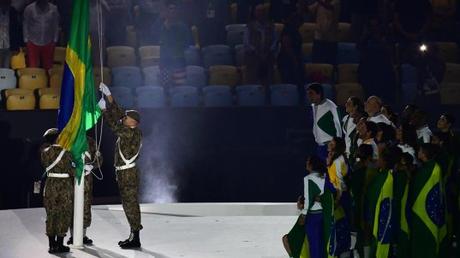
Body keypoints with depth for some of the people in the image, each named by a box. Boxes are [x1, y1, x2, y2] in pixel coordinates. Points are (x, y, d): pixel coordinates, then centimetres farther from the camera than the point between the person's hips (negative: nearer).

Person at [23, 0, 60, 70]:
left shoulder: (53, 9, -6)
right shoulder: (29, 9, -10)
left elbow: (56, 26, 3)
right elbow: (25, 25, -2)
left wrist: (55, 40, 3)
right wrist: (26, 40, -3)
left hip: (48, 43, 1)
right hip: (33, 43, -1)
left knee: (47, 67, 7)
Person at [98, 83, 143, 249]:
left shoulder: (133, 133, -14)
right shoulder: (129, 132, 11)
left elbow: (115, 126, -22)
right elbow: (118, 114, 16)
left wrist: (104, 109, -15)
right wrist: (108, 96, 16)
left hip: (128, 174, -10)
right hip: (125, 173, 10)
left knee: (131, 204, -7)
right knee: (129, 205, 13)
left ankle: (135, 239, -5)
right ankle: (133, 236, 19)